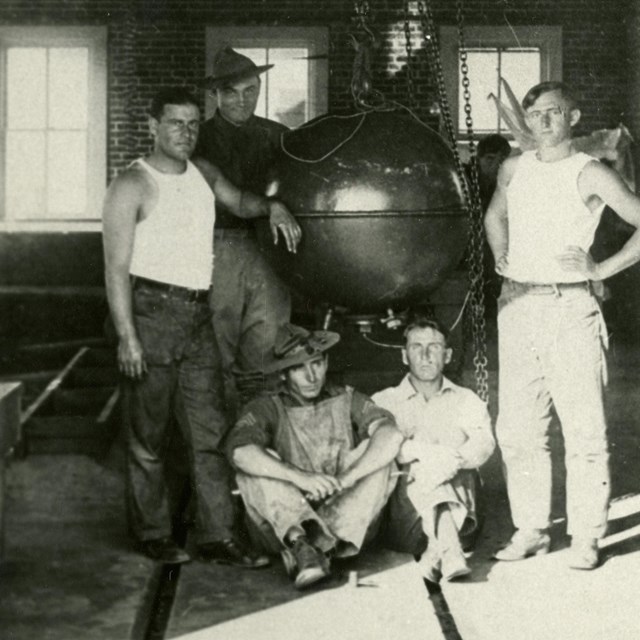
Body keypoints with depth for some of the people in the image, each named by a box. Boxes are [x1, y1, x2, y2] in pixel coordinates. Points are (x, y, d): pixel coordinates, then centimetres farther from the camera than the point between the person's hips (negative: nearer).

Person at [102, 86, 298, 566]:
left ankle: (217, 536, 11)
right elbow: (117, 267, -10)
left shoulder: (204, 176, 13)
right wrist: (127, 336, -17)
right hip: (152, 311, -6)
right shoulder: (133, 186, -6)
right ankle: (154, 535, 16)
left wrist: (270, 207, 12)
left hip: (198, 314, 6)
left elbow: (238, 200, 34)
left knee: (210, 431, 5)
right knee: (149, 435, 3)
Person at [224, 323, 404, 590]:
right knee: (253, 465, -19)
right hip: (286, 526, -1)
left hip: (347, 522, 1)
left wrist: (344, 480, -26)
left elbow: (391, 436, -13)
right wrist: (300, 477, -33)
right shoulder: (268, 408, 2)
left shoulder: (348, 400, 7)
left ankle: (316, 546, -30)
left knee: (380, 455, -17)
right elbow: (239, 451, -20)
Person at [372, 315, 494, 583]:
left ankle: (436, 552, -41)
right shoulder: (384, 402, 14)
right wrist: (420, 450, -24)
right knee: (424, 469, -30)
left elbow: (484, 442, -3)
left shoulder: (465, 400, 19)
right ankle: (449, 551, -46)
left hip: (459, 505, 1)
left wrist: (454, 459, -25)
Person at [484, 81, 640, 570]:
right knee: (518, 428, 7)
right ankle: (531, 529, 18)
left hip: (570, 308, -5)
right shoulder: (513, 169, 12)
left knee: (584, 427, -4)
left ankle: (586, 537, 5)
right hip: (517, 306, 5)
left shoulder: (590, 174, -3)